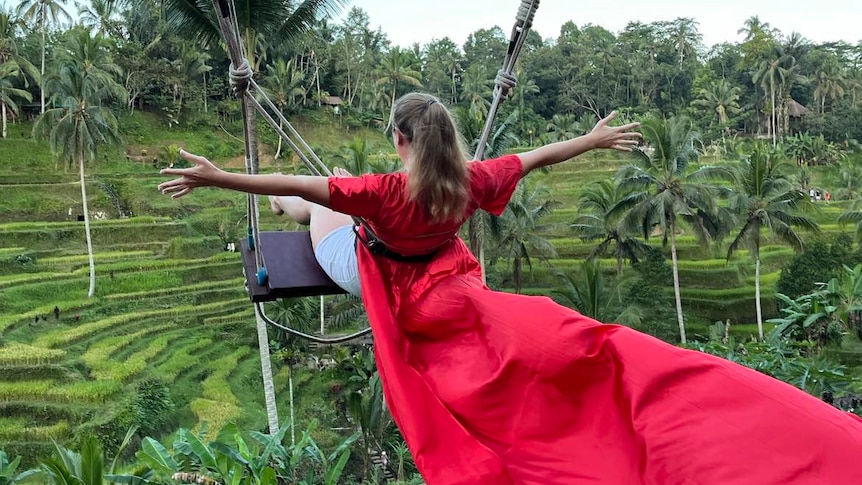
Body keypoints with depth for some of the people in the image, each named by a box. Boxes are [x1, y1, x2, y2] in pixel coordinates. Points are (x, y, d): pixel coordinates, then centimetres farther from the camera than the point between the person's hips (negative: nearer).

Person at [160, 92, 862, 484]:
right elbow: (536, 158, 1)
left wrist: (216, 177, -27)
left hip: (421, 318, -2)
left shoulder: (386, 192, -22)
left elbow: (299, 184, -27)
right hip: (466, 301, 2)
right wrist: (595, 139, 16)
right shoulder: (469, 180, -11)